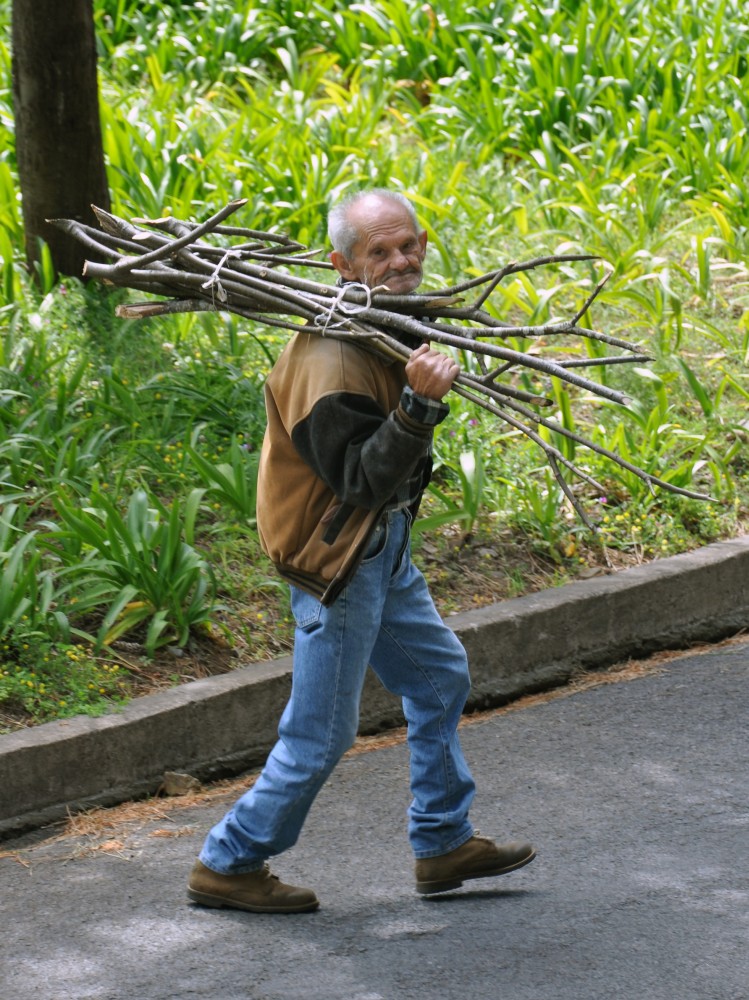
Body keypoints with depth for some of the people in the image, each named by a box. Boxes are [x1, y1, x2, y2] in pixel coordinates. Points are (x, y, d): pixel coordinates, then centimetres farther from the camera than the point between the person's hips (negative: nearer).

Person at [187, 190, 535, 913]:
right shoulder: (332, 358, -27)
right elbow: (361, 479, -32)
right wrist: (420, 405, -42)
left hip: (381, 548, 10)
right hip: (337, 560, -10)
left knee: (440, 677, 19)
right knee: (321, 735, -1)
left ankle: (443, 842, 31)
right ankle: (227, 866, 13)